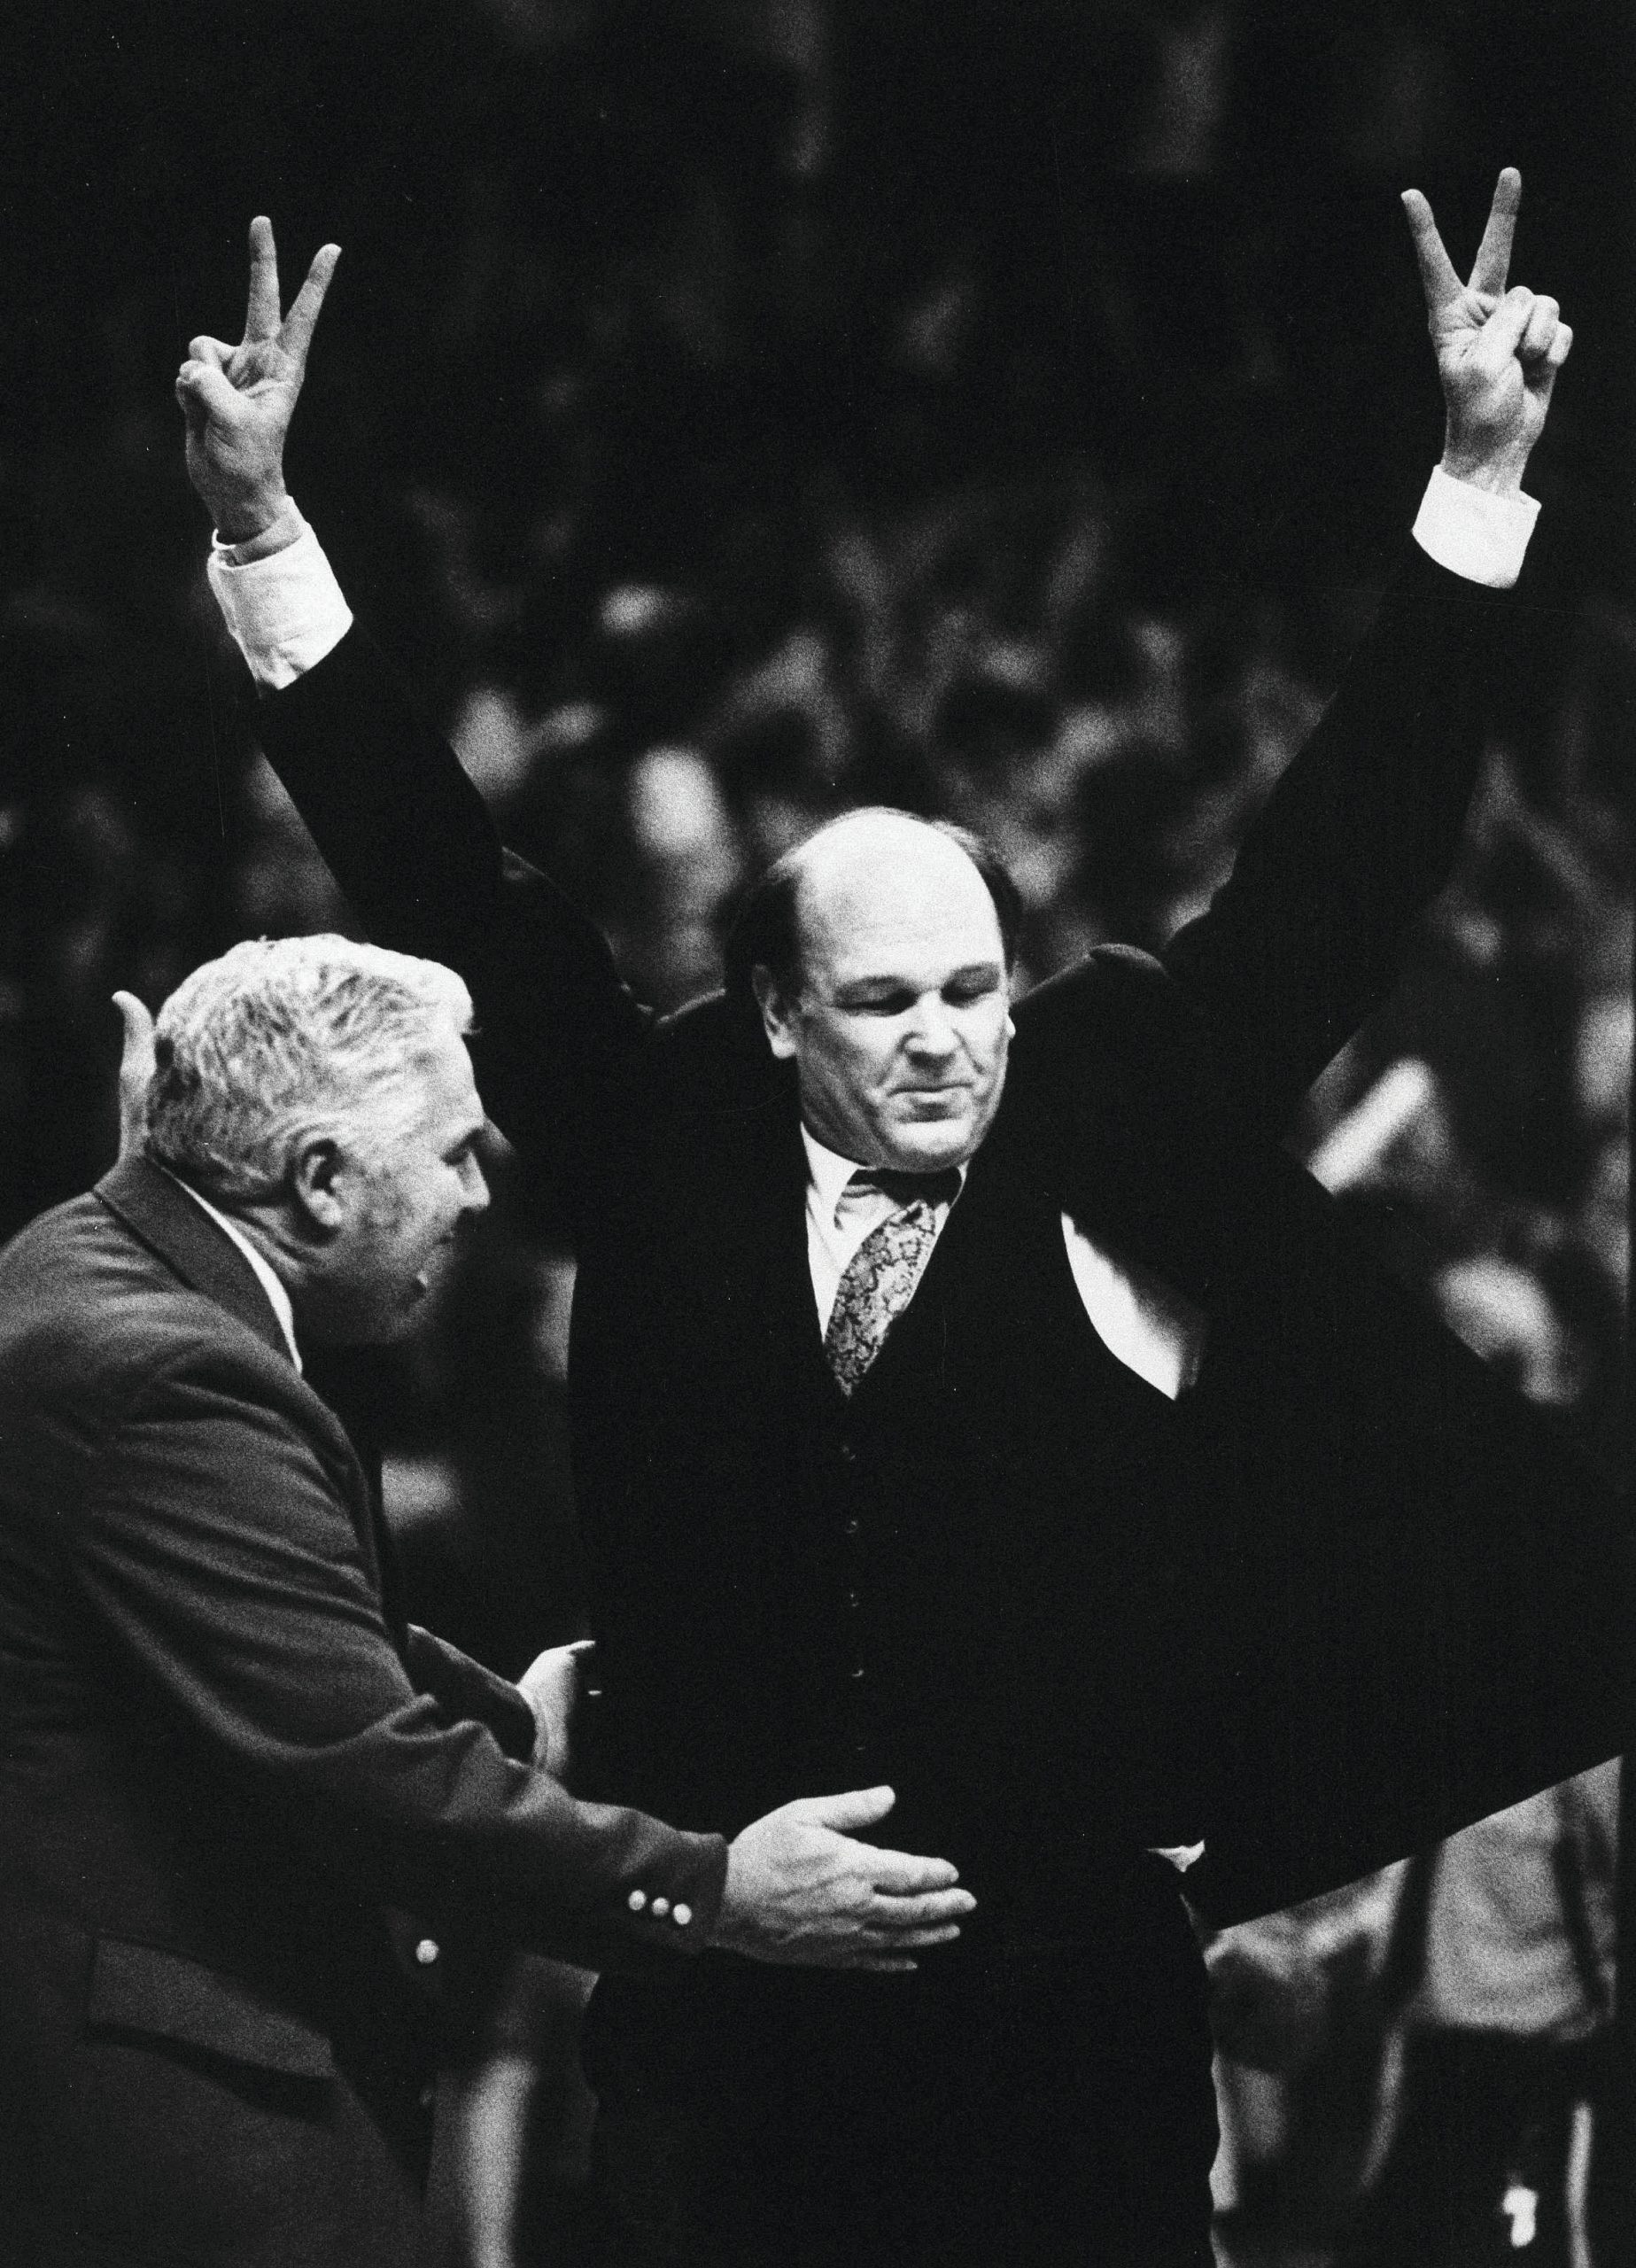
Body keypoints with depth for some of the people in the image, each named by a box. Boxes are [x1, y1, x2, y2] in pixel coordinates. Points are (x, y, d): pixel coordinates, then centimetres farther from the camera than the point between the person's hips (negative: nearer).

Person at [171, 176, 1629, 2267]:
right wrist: (260, 529, 1)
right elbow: (445, 887, 6)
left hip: (1069, 2017, 0)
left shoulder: (1117, 1133, 5)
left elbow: (1335, 875, 3)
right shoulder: (667, 1152, 5)